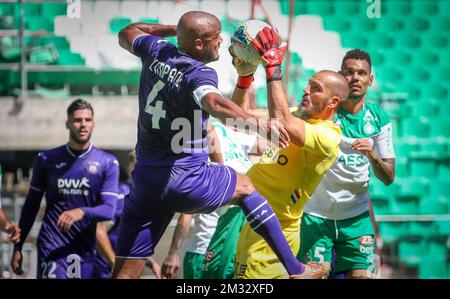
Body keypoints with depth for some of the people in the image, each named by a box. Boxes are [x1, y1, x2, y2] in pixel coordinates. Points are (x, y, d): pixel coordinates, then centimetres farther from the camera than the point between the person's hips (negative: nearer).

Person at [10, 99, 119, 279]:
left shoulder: (107, 163, 3)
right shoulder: (47, 159, 6)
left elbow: (109, 209, -6)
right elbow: (31, 206, 12)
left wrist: (82, 212, -27)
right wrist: (17, 247, 9)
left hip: (84, 250, 1)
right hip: (50, 247, -1)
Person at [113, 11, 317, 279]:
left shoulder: (157, 50, 5)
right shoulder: (200, 73, -16)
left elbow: (127, 34, 29)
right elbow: (215, 105, -40)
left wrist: (172, 29, 33)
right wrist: (259, 123, -48)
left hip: (145, 179, 6)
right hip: (186, 180, -6)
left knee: (126, 272, 5)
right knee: (244, 185, 23)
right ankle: (294, 268, 23)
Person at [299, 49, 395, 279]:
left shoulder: (379, 119, 2)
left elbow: (388, 178, 2)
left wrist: (372, 156, -18)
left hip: (356, 217, 2)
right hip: (316, 214, -2)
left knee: (362, 275, -5)